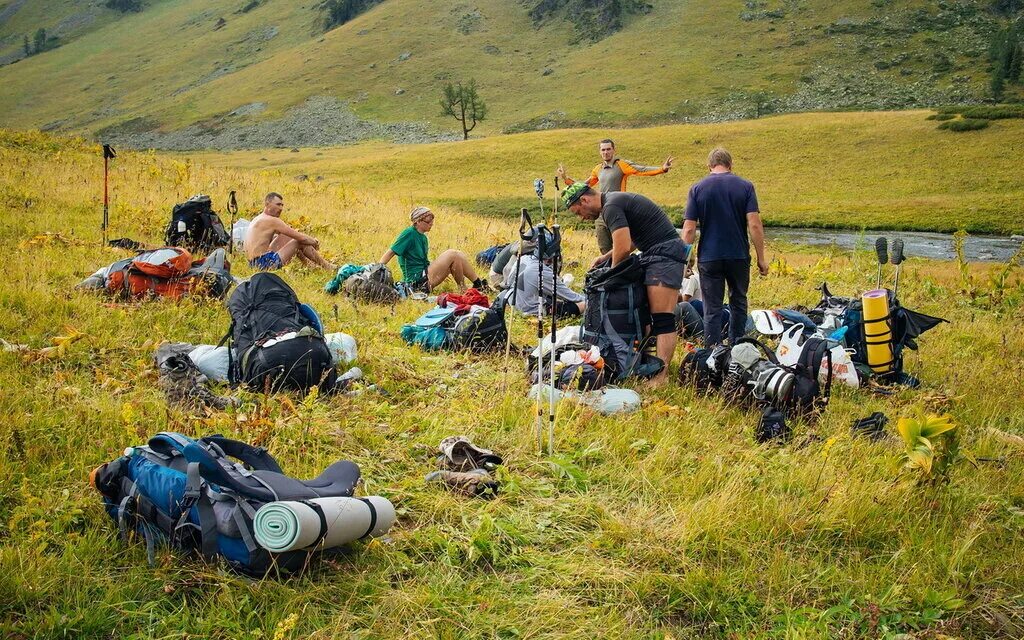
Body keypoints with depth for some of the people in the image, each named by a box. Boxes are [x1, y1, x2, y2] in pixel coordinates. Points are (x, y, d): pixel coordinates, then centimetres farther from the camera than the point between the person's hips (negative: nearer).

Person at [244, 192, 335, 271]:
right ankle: (326, 266, 13)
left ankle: (307, 263, 33)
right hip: (265, 262, -10)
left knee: (286, 237, 22)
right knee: (301, 242, 0)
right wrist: (314, 242, 9)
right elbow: (301, 238, -13)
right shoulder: (272, 221, -12)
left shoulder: (257, 219, 18)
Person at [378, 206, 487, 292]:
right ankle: (478, 285, -5)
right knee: (451, 255, -15)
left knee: (459, 255, 3)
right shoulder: (409, 234, -11)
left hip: (424, 273, 9)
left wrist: (442, 274, 17)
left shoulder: (423, 237, 15)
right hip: (417, 281, -9)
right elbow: (390, 253, -15)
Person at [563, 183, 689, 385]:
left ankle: (661, 376, -16)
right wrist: (605, 257, 17)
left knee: (662, 319, -14)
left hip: (664, 253, -11)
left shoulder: (611, 207, -14)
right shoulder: (615, 201, 18)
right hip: (654, 253, 11)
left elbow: (623, 248, -21)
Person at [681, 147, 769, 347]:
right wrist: (761, 258, -2)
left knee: (712, 308, 3)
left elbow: (689, 229, -6)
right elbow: (754, 224, -8)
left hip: (709, 257, -1)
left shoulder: (697, 188, -2)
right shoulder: (745, 186, -1)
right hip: (739, 256, 1)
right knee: (738, 303, 19)